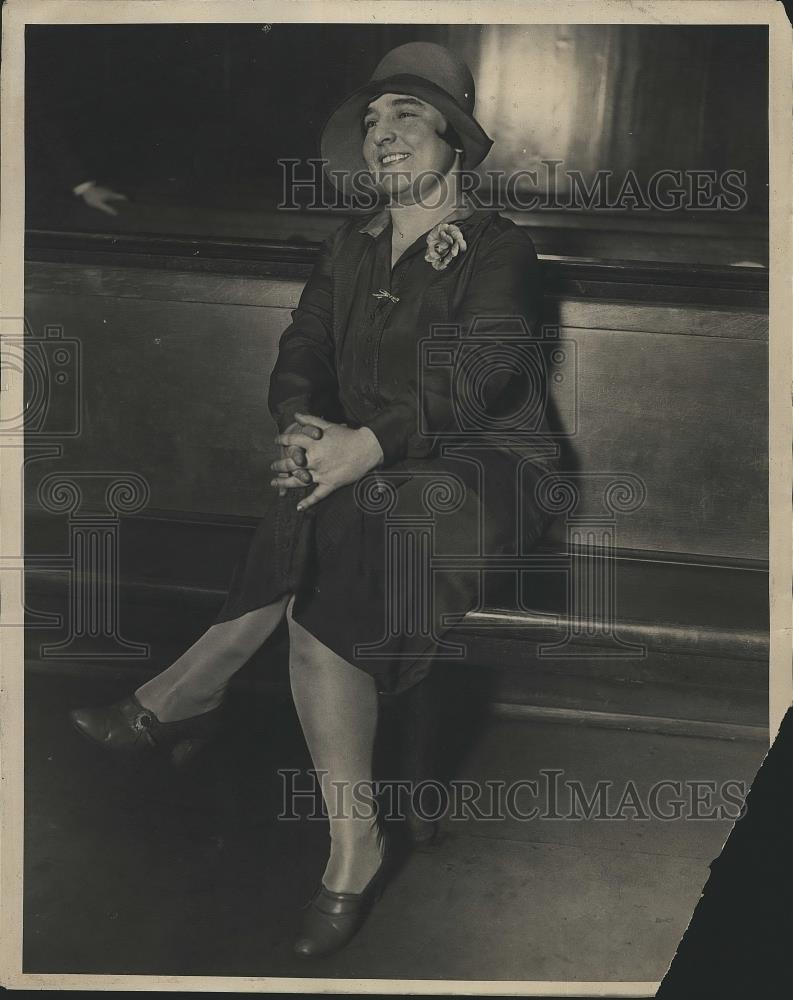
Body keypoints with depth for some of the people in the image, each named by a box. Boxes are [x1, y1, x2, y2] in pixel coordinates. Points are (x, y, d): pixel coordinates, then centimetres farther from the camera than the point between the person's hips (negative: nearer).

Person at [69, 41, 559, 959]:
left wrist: (364, 445, -32)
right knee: (315, 565, -28)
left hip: (476, 470, -5)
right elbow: (300, 354, 11)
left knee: (320, 544, -34)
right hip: (366, 468, 6)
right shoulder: (351, 247, 17)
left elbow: (479, 374, -18)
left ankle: (181, 696, -18)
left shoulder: (498, 248, -3)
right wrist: (304, 428, -14)